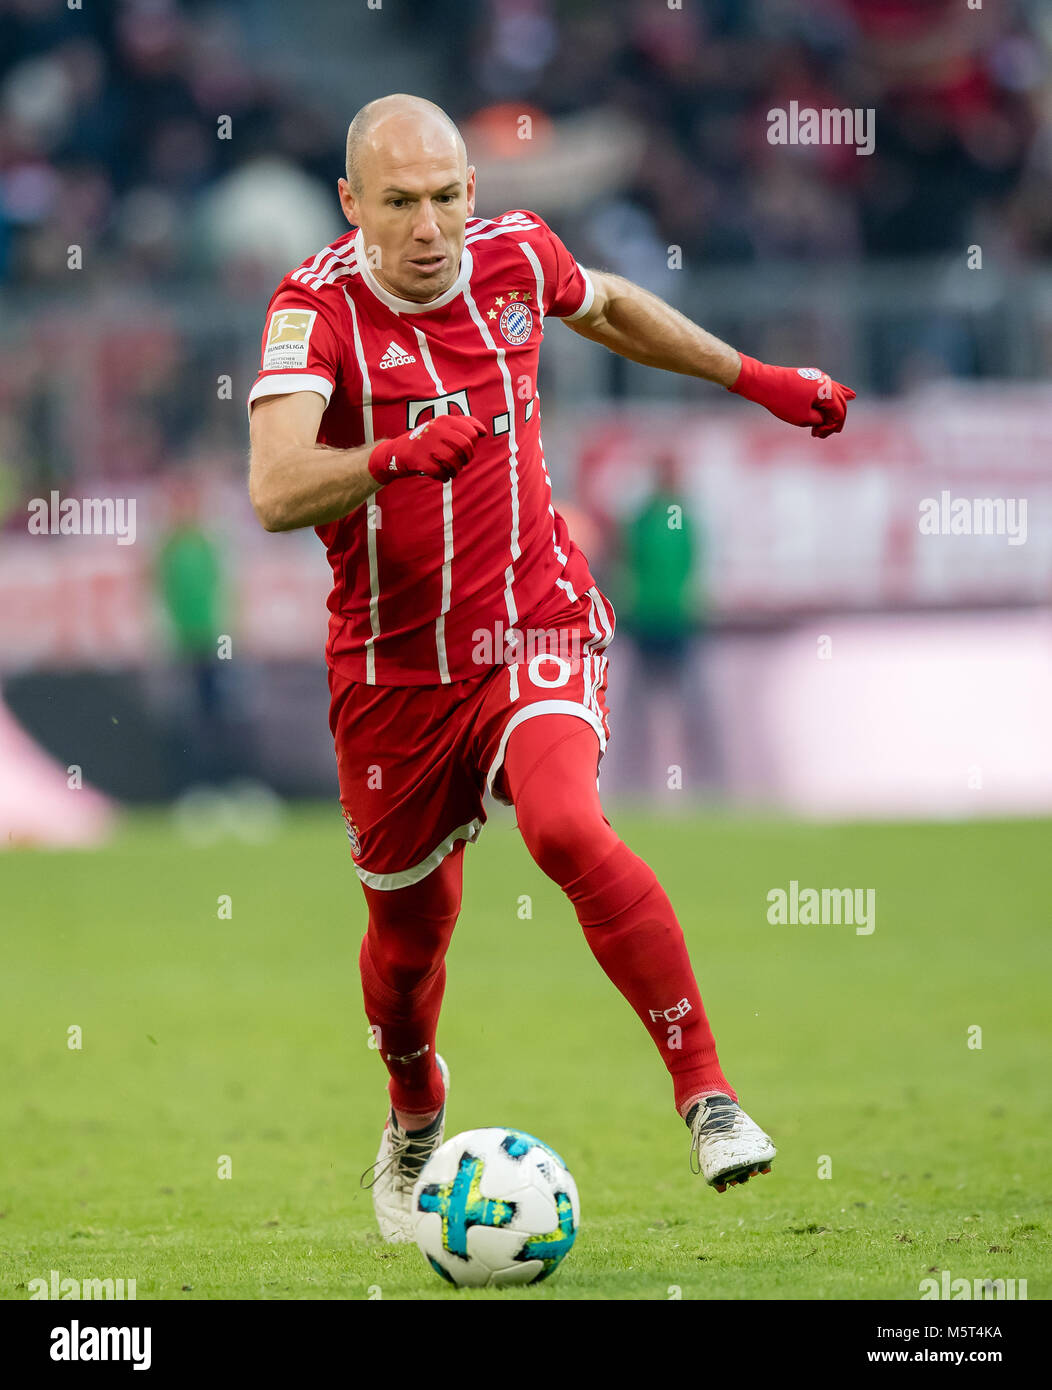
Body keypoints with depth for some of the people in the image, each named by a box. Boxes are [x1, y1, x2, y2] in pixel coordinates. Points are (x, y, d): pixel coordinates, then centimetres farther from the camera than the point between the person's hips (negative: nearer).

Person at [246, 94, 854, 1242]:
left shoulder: (514, 256, -4)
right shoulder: (317, 308, -17)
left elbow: (609, 307, 22)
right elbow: (274, 493, -33)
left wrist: (756, 380, 27)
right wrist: (396, 456, -50)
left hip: (535, 626, 0)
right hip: (393, 665, 0)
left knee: (566, 828, -29)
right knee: (410, 930, 12)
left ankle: (705, 1092, -24)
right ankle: (415, 1124, 45)